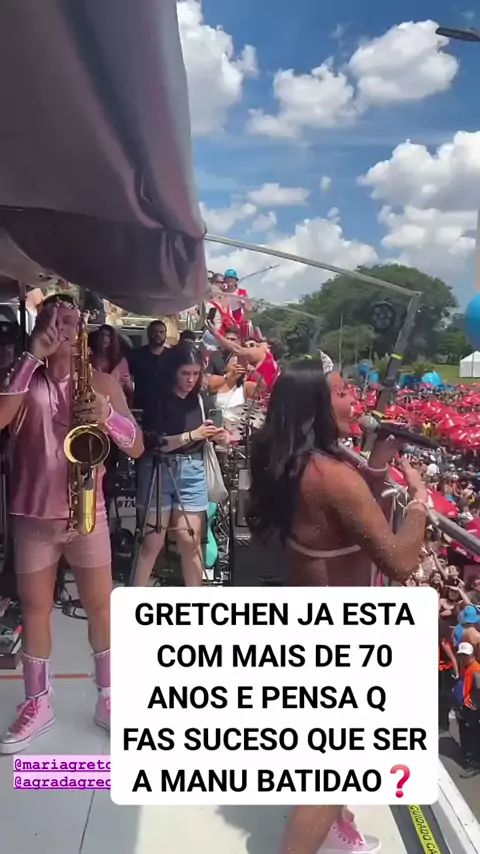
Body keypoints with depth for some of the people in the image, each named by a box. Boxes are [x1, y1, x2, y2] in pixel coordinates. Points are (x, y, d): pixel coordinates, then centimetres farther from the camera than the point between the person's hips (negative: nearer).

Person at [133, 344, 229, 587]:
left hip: (192, 472, 2)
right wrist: (191, 435, -20)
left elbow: (224, 439, 6)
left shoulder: (204, 401, 3)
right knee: (152, 542, 3)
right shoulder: (157, 401, -6)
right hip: (159, 471, -2)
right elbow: (155, 443, -14)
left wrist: (219, 435, -17)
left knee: (190, 541, 2)